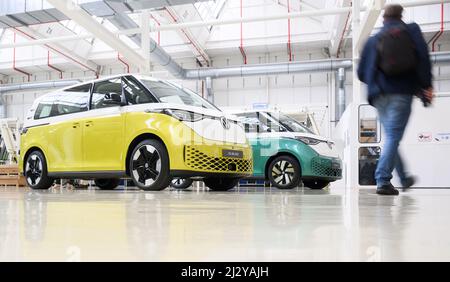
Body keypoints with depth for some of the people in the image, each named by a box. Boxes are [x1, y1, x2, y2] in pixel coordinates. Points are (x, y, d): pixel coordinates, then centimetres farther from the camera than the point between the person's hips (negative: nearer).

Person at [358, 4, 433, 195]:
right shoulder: (412, 31, 8)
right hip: (402, 93, -3)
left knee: (391, 136, 15)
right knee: (393, 137, -7)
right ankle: (383, 181, -16)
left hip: (379, 96, 4)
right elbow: (423, 57, -5)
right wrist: (426, 85, -1)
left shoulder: (373, 40, 15)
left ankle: (404, 178, 27)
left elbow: (361, 73, 12)